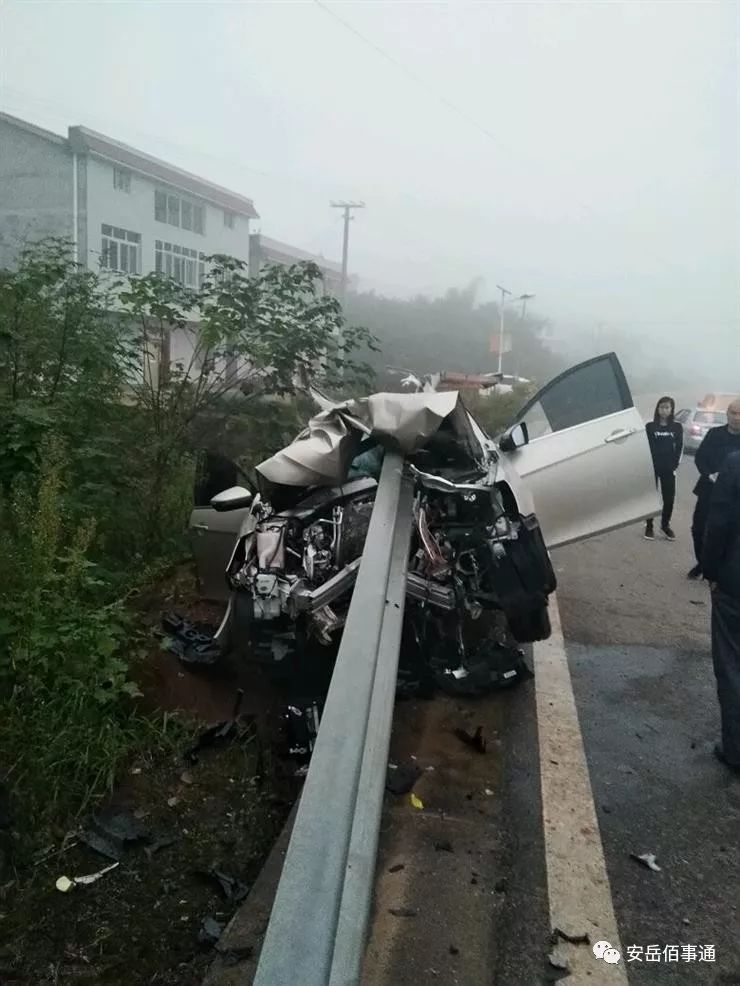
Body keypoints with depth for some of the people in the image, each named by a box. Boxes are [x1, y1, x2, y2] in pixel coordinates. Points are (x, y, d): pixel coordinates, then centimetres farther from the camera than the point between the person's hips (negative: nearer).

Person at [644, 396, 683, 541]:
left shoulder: (677, 427, 4)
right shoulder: (650, 426, 0)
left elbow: (679, 448, 2)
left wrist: (674, 465, -6)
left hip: (669, 468, 1)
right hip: (652, 467, -1)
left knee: (669, 497, 3)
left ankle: (665, 524, 21)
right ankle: (649, 526, 14)